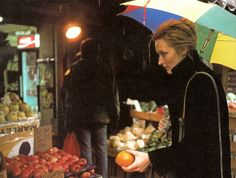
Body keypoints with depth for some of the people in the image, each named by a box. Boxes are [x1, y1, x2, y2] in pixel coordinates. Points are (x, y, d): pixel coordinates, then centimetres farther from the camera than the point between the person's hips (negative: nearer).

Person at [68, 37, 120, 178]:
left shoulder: (76, 68, -3)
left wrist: (72, 116, 9)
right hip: (100, 116, 1)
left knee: (85, 151, 6)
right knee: (101, 151, 10)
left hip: (80, 116, 0)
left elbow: (71, 95, 1)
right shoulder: (105, 68, -4)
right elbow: (112, 94, -3)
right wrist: (115, 116, 3)